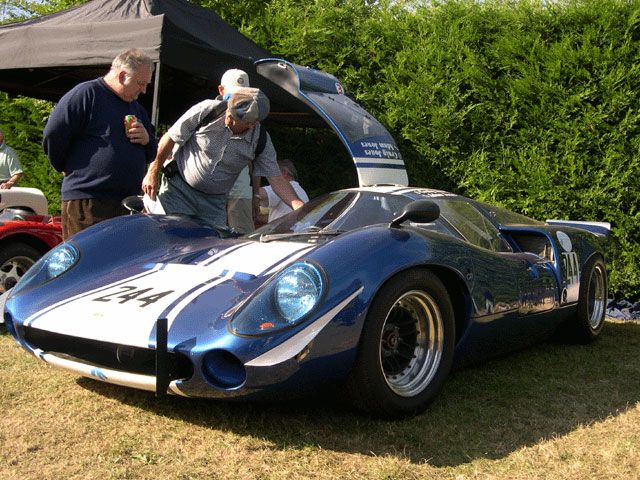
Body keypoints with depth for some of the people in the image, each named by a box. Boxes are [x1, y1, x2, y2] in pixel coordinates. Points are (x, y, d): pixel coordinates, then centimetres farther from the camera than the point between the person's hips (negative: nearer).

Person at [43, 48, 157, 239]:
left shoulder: (136, 108, 19)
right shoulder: (85, 94, -7)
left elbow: (151, 154, 25)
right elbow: (52, 137, -10)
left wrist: (147, 139, 2)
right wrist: (69, 169, 4)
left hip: (126, 204, 8)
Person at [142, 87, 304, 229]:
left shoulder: (261, 141, -11)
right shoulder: (207, 110, -18)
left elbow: (276, 179, -8)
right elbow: (170, 139, -7)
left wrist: (299, 207, -23)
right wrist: (152, 174, -5)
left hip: (214, 203, 2)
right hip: (179, 189, -2)